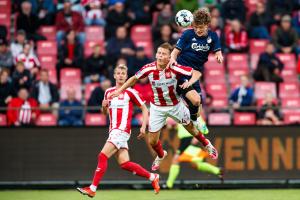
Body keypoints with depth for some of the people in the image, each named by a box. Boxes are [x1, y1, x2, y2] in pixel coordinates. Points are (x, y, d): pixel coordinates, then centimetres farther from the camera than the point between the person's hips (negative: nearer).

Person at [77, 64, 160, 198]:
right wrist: (104, 106, 3)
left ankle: (92, 189, -15)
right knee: (124, 163, 1)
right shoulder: (109, 92, 16)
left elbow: (144, 109, 3)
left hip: (122, 130, -7)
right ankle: (153, 177, 16)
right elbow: (105, 112, 27)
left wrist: (143, 126, -8)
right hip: (113, 131, 7)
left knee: (103, 156, -16)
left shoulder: (130, 92, -2)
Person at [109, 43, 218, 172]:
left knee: (191, 128, 14)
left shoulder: (174, 68, -24)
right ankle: (160, 156, 37)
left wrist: (189, 82, -38)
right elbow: (134, 78, 0)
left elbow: (196, 73, -19)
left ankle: (207, 145, 46)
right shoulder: (149, 69, -19)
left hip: (175, 105, -1)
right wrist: (119, 90, 1)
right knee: (153, 141, 1)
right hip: (157, 107, 1)